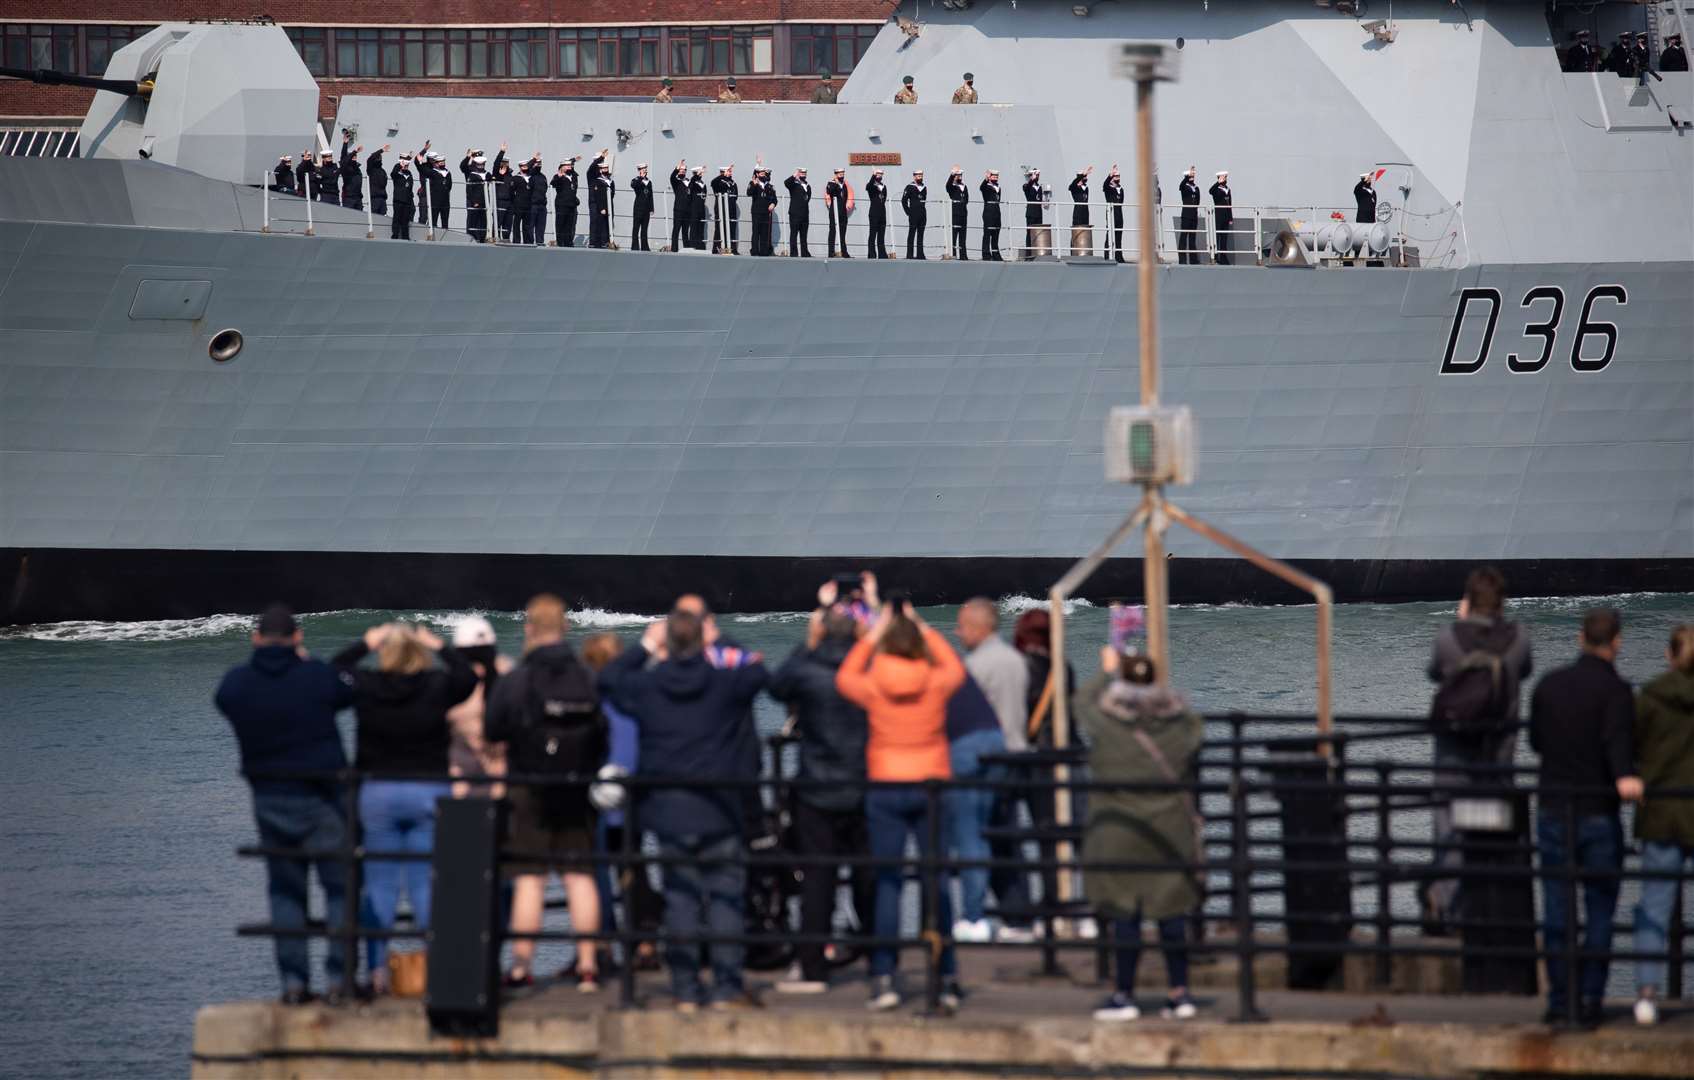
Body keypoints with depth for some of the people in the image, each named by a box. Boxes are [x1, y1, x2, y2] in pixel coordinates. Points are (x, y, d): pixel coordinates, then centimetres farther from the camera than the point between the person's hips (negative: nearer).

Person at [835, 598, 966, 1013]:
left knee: (887, 883, 2)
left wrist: (872, 635, 21)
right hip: (932, 787, 1)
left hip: (885, 789, -1)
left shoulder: (873, 688, -6)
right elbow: (955, 668, 19)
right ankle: (946, 978, 5)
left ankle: (884, 978, -4)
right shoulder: (936, 684, -5)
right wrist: (925, 629, 24)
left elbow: (844, 677, 17)